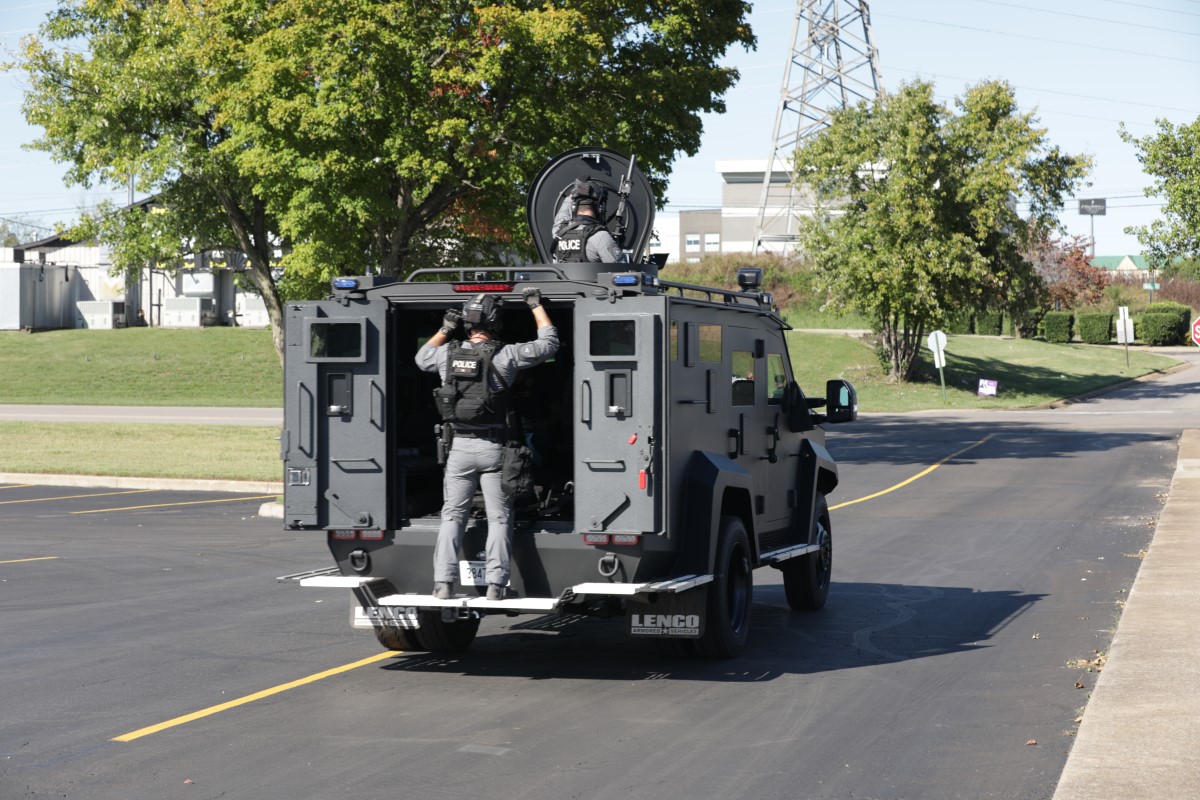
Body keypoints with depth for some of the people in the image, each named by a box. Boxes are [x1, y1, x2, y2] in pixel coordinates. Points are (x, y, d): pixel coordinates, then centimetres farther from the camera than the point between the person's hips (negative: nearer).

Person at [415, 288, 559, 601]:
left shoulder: (449, 353, 0)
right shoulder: (506, 355, -8)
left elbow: (422, 357, 24)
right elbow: (549, 342, 5)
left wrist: (445, 329, 23)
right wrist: (536, 305, 14)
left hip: (460, 446, 2)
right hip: (493, 447, -2)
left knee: (452, 515, 9)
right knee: (499, 517, 6)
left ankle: (443, 582, 2)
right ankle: (495, 584, 0)